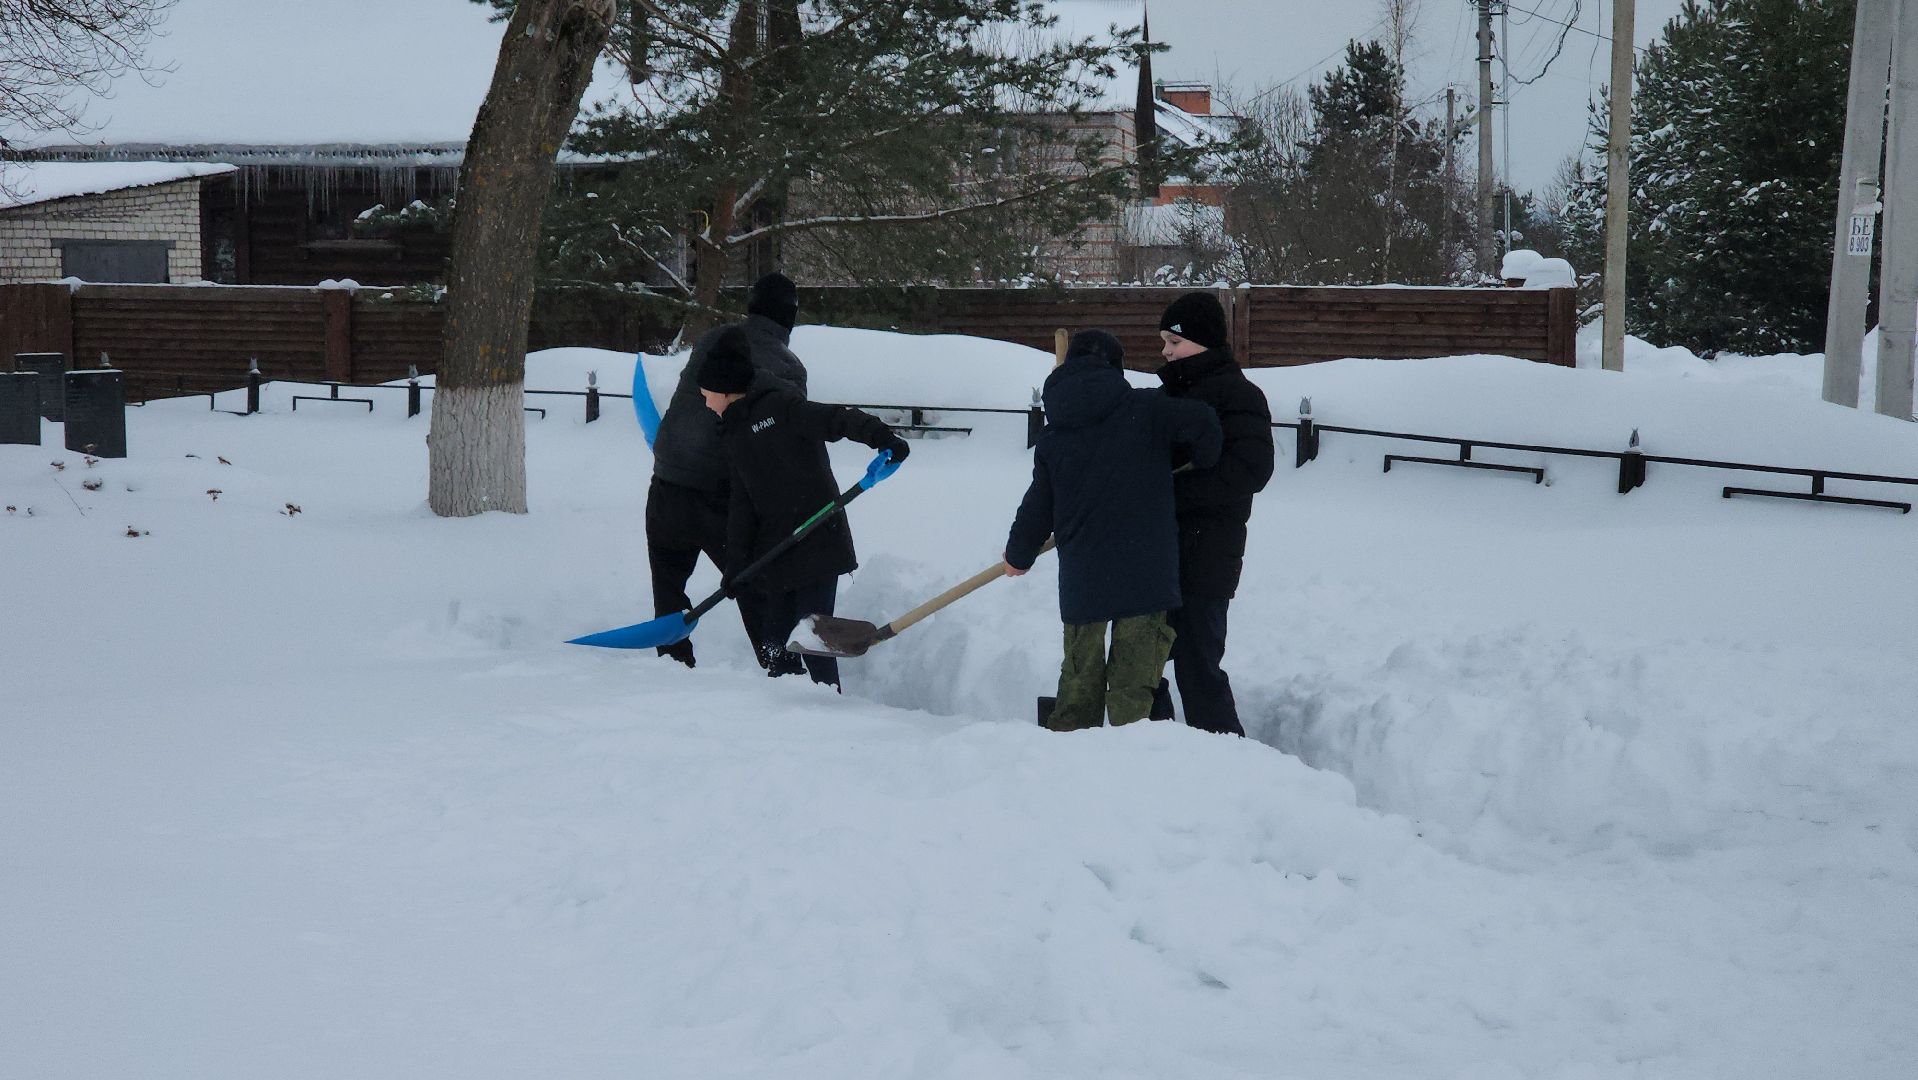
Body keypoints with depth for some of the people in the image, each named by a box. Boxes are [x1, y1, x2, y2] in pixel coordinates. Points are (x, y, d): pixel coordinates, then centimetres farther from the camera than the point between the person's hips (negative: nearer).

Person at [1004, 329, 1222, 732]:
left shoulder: (1052, 438, 7)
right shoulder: (1145, 408, -3)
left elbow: (1038, 508, 9)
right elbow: (1202, 424, -14)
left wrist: (1018, 555, 26)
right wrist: (1204, 466, 8)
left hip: (1081, 576, 3)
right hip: (1145, 573, -3)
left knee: (1079, 675, 17)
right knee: (1133, 684, 2)